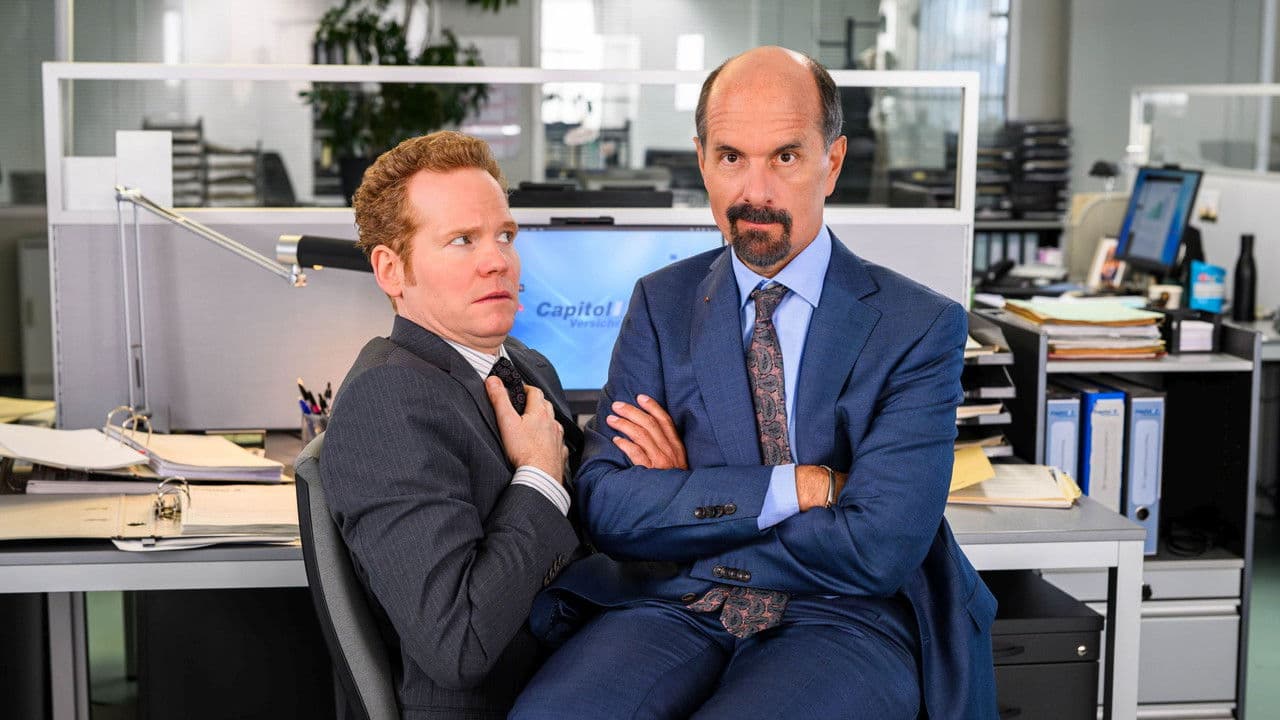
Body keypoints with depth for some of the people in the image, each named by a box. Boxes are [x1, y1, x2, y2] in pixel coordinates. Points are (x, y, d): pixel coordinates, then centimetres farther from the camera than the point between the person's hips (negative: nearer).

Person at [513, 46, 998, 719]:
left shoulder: (920, 327, -1)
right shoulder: (660, 304, 9)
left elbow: (877, 550, -13)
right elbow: (606, 505, -3)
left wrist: (685, 498, -5)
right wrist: (796, 486, -12)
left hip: (841, 621, -3)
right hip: (677, 611, 3)